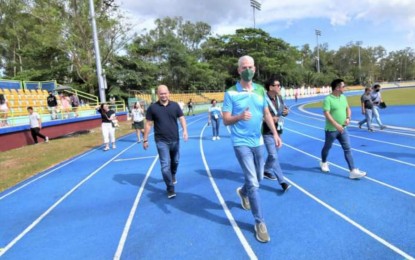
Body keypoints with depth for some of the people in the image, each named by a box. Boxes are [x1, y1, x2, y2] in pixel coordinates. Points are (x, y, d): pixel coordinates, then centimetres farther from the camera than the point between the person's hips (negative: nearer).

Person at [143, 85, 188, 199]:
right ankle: (170, 188, 4)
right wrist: (145, 140, -1)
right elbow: (148, 124, -2)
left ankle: (173, 176, 50)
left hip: (175, 140, 3)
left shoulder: (175, 105, 0)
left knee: (175, 161, 20)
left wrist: (185, 130, -17)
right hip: (161, 141, -3)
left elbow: (181, 118, 1)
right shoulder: (152, 107, -5)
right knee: (165, 165, -6)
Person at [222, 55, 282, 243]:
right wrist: (240, 116, -31)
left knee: (258, 178, 19)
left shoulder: (261, 90, 5)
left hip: (258, 141, 6)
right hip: (241, 143, -5)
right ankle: (259, 223, 8)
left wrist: (275, 133, 7)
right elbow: (226, 120, -11)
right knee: (253, 183, -7)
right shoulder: (231, 93, -10)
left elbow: (267, 114, 13)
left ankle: (243, 192, 52)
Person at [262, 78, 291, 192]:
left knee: (273, 154, 20)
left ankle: (266, 171, 43)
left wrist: (286, 111, -4)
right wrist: (270, 119, -26)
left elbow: (284, 109, 19)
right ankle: (282, 181, -3)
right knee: (274, 156, -8)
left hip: (278, 131, 8)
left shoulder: (279, 98, 5)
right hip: (268, 132, -8)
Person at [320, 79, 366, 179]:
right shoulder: (328, 99, -17)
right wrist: (336, 124, -30)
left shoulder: (343, 97, 7)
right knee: (327, 147, 13)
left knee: (348, 149, 0)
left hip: (343, 129, 6)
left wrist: (348, 118, -1)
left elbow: (348, 108, 18)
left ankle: (353, 171, -1)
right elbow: (326, 114, -23)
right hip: (331, 129, -6)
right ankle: (323, 163, 40)